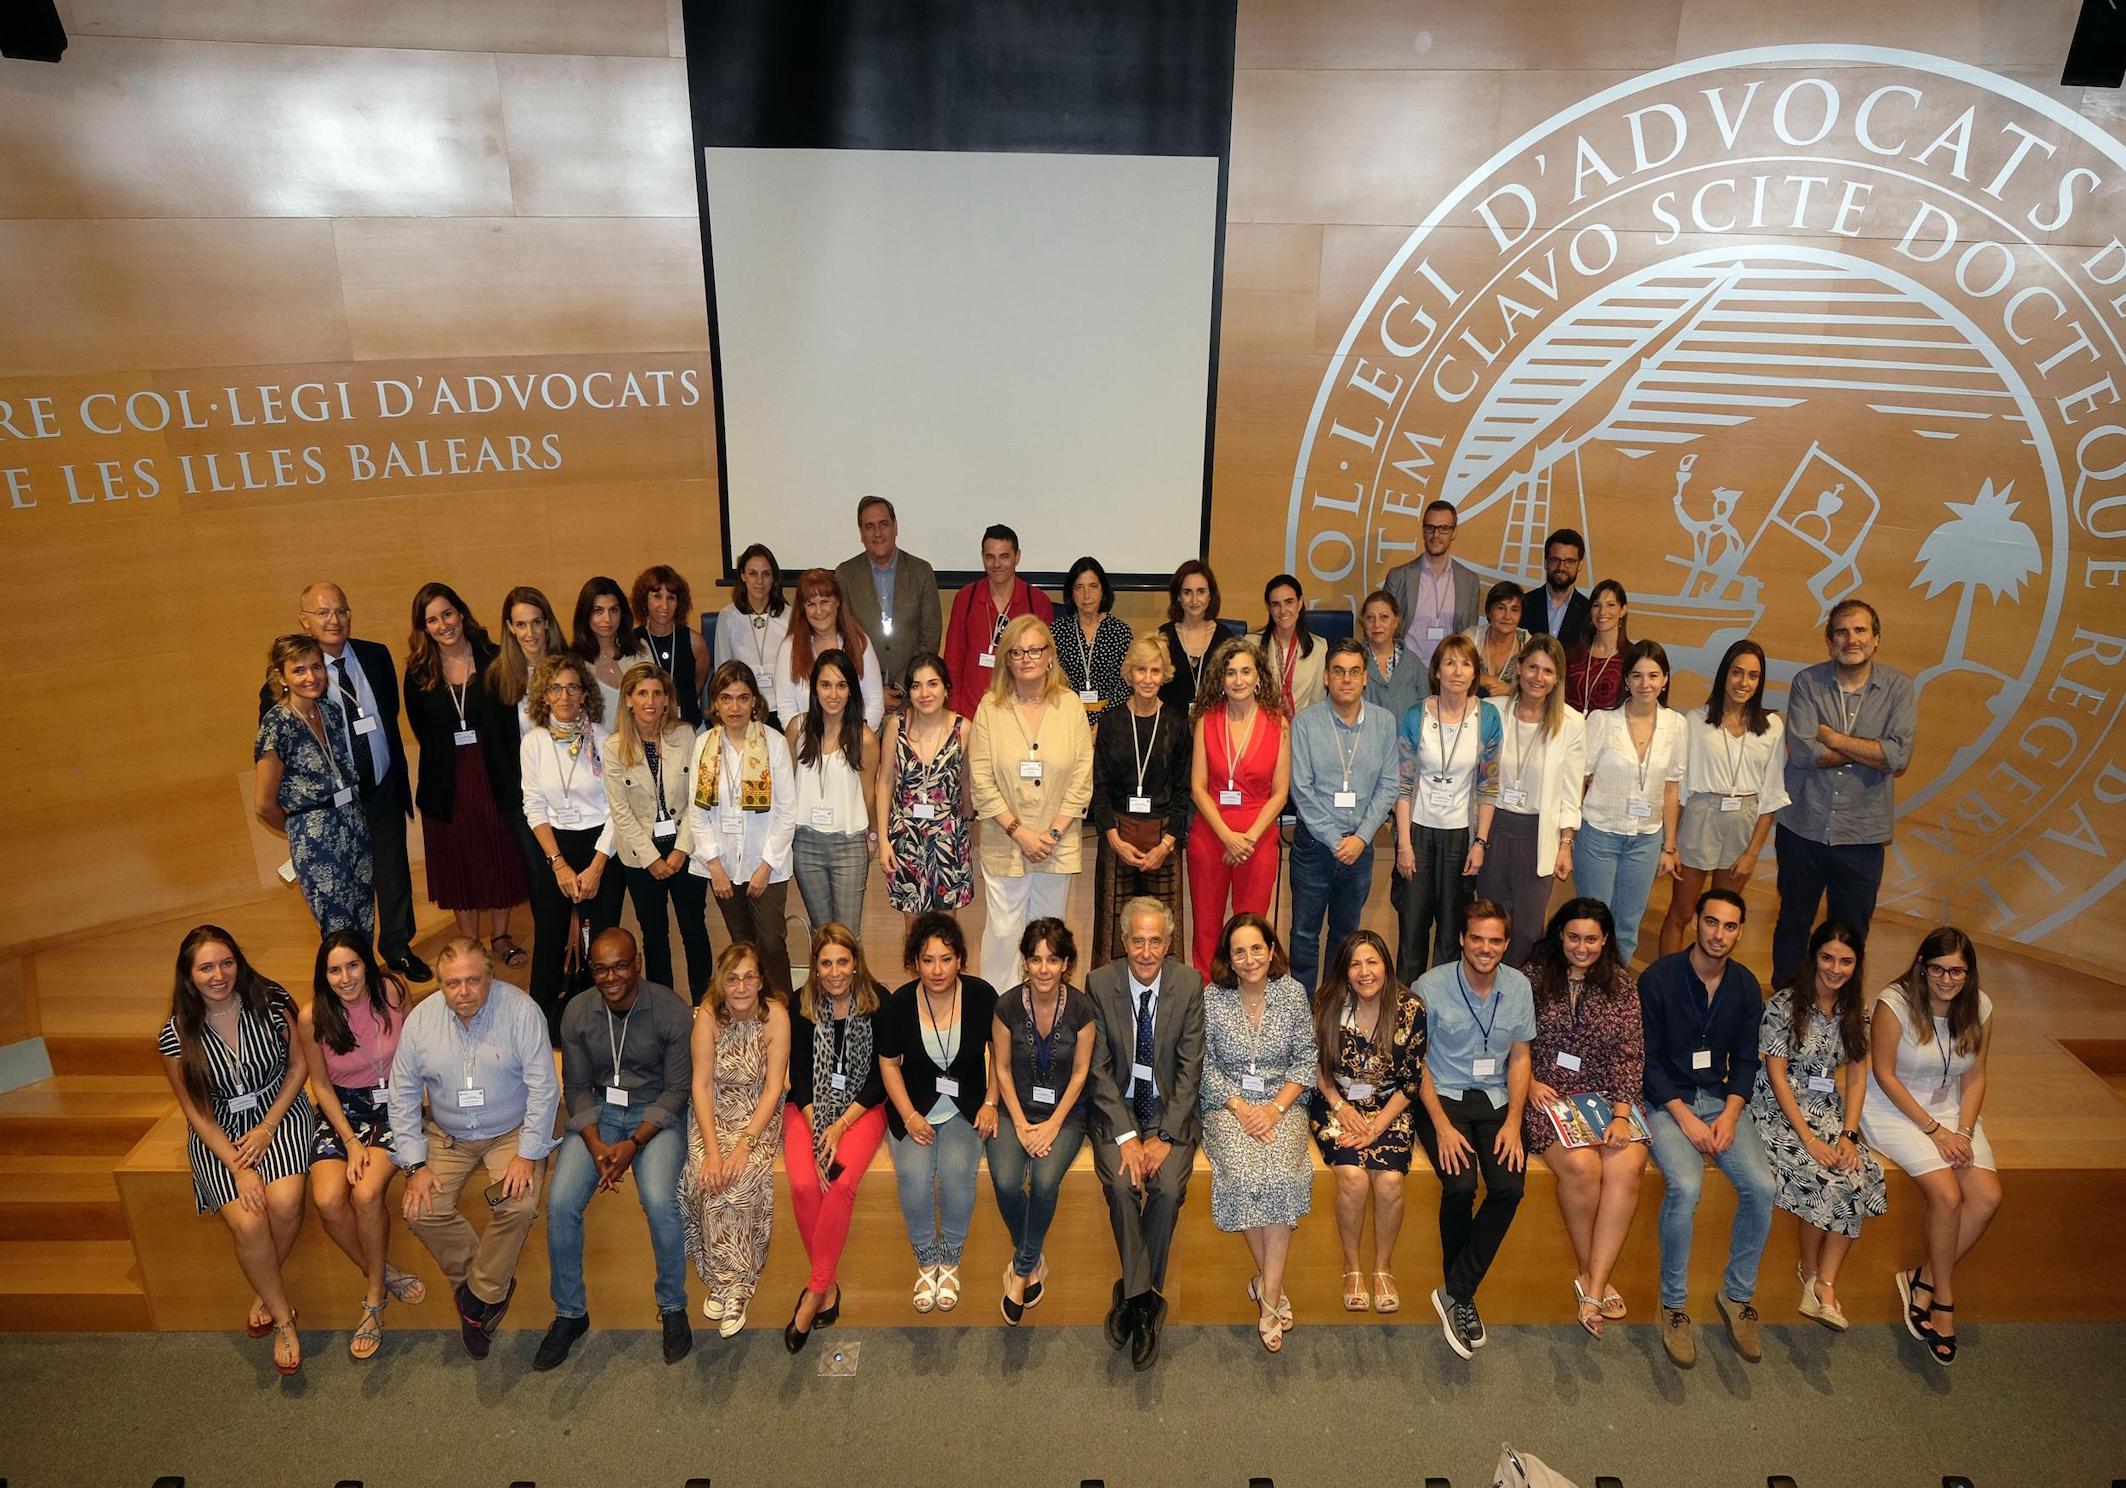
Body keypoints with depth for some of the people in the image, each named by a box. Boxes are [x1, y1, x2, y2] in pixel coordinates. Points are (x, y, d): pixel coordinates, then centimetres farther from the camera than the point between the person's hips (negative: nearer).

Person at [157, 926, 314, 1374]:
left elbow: (299, 1064, 1)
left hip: (279, 1111, 0)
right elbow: (195, 1112, -4)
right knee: (248, 1222, -21)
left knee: (284, 1201, -26)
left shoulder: (271, 1002, -11)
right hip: (219, 1130, 0)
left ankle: (263, 1290, 5)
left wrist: (269, 1126, -9)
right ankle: (282, 1317, 1)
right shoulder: (176, 1036, -11)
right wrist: (238, 1168, -13)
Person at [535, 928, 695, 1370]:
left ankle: (672, 1307, -4)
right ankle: (570, 1312, 4)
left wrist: (635, 1144, -21)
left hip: (656, 1113, -3)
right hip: (598, 1110, 3)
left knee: (660, 1201, -27)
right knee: (561, 1202, -18)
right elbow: (576, 1088, 1)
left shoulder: (670, 1010, -15)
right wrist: (596, 1145, -15)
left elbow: (677, 1090, -11)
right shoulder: (578, 1012, -5)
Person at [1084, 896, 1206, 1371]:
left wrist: (1163, 1136, -15)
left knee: (1168, 1188, -24)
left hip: (1171, 1109, 0)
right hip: (1116, 1108, 0)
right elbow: (1099, 1069, -7)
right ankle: (1145, 1298, -9)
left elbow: (1190, 1068, -6)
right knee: (1121, 1185, -25)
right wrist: (1126, 1136, -17)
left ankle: (1132, 1295, -5)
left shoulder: (1189, 984, -6)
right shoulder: (1100, 983, -7)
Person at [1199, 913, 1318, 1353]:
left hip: (1282, 1102, 1)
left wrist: (1276, 1107, -11)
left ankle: (1268, 1290, -18)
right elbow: (1205, 1067, -2)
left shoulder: (1293, 992, -1)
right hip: (1227, 1104, -1)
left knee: (1280, 1174, -27)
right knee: (1243, 1173, -27)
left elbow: (1306, 1060, 2)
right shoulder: (1210, 998, -4)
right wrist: (1241, 1108, -13)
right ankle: (1272, 1285, -7)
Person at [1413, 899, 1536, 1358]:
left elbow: (1520, 1056, 9)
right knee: (1460, 1185, -27)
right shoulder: (1430, 986, -9)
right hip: (1442, 1096, -3)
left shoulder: (1519, 986, 3)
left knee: (1509, 1186, -22)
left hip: (1495, 1098, 4)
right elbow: (1416, 1060, -5)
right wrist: (1442, 1126, -14)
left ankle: (1456, 1293, -9)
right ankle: (1461, 1296, -4)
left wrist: (1513, 1121, -4)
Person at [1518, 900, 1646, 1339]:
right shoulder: (1534, 977, 2)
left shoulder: (1621, 984, 6)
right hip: (1546, 1094, -2)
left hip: (1606, 1097, 2)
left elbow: (1629, 1054, -1)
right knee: (1581, 1166, -28)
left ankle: (1593, 1289, -21)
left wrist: (1621, 1115, -11)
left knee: (1626, 1167, -26)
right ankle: (1590, 1272, -5)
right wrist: (1530, 1084, -11)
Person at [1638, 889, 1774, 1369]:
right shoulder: (1658, 978, -10)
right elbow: (1647, 1059, -8)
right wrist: (1685, 1117, -17)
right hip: (1666, 1100, -4)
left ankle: (1738, 1294, 3)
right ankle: (1673, 1303, -10)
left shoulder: (1746, 985, 5)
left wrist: (1730, 1115, -8)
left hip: (1721, 1098, 4)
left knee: (1761, 1186, -19)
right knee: (1686, 1186, -28)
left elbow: (1746, 1060, 9)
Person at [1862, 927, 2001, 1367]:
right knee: (1947, 1195, -22)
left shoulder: (1979, 1007, -4)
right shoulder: (1895, 1003, -19)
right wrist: (1934, 1130, -16)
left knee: (1987, 1197, -16)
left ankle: (1922, 1279, 0)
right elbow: (1884, 1074, -14)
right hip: (1894, 1109, -5)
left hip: (1951, 1109, 5)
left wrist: (1964, 1131, -10)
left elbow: (1975, 1076, 4)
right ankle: (1943, 1300, -2)